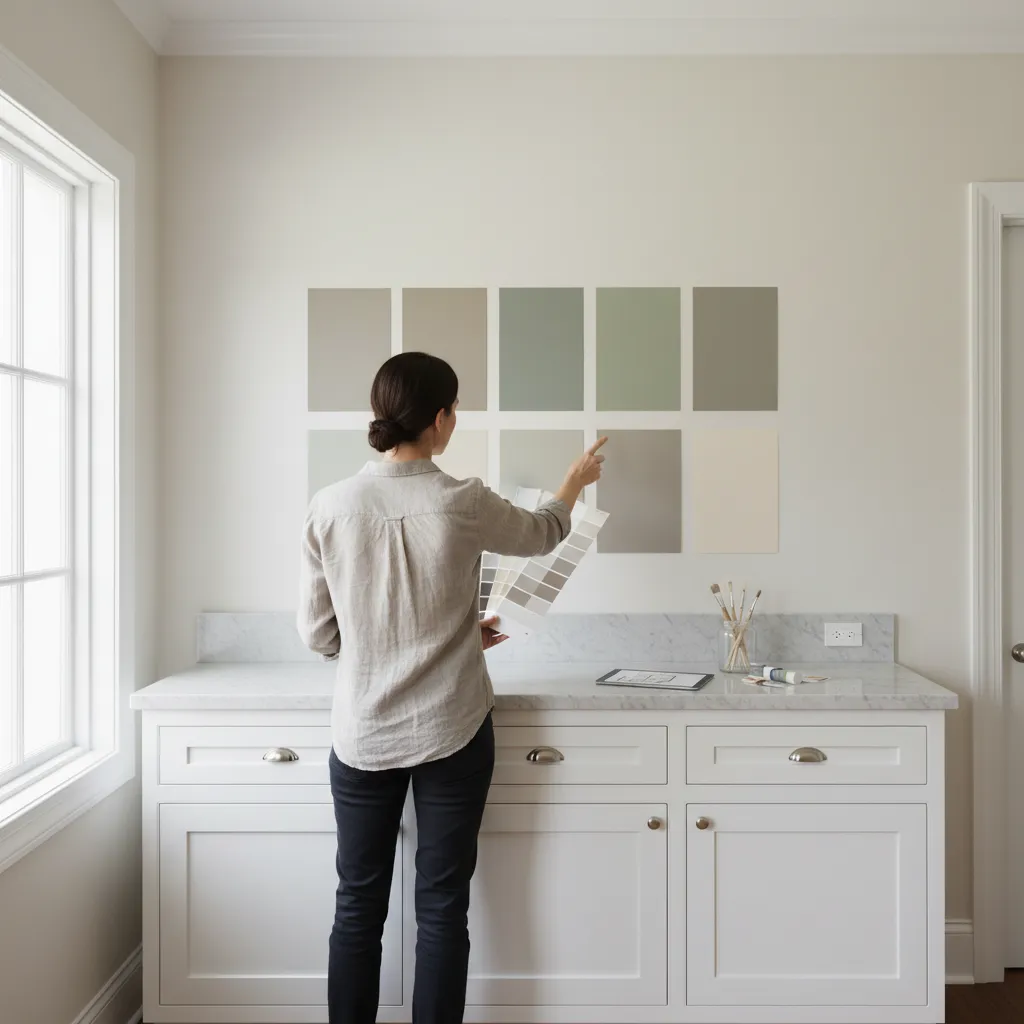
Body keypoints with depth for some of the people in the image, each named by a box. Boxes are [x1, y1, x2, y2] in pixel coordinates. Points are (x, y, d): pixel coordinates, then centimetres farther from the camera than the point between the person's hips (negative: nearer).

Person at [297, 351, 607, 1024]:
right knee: (442, 908, 11)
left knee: (359, 906, 14)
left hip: (362, 736, 2)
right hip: (451, 734, -2)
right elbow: (543, 535, 8)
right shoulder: (462, 504, -13)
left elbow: (318, 633, 1)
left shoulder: (331, 507, -7)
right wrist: (577, 480, 29)